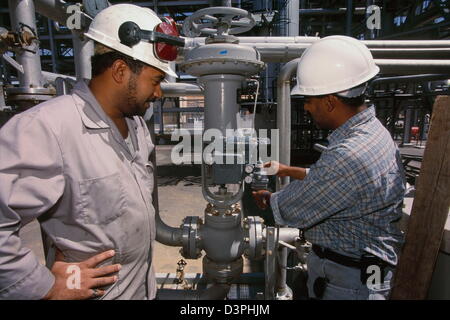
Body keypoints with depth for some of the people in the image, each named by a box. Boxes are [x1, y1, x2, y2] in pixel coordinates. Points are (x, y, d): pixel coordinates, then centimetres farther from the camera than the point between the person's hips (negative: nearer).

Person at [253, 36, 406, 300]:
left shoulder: (349, 156, -35)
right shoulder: (371, 129, -1)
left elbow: (289, 211, -23)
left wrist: (264, 197, -2)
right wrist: (288, 170, 18)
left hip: (348, 282, -9)